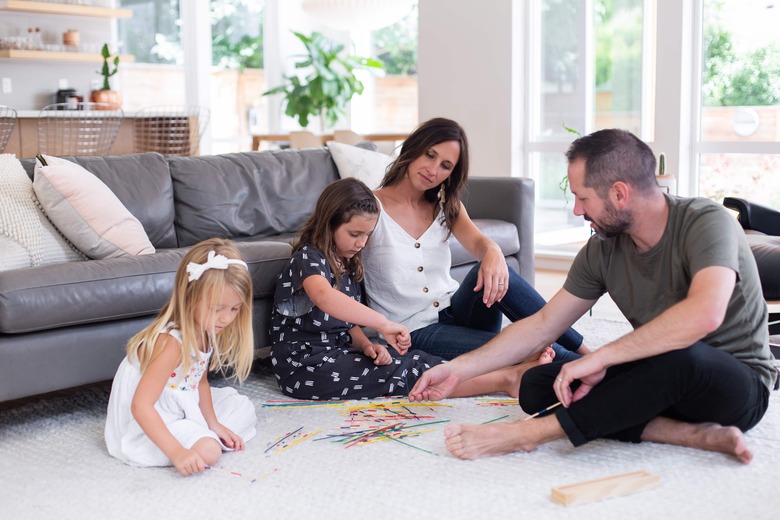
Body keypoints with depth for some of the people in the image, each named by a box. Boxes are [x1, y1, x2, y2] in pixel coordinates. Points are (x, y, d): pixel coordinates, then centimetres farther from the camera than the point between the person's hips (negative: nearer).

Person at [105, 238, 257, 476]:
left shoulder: (204, 330, -5)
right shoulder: (171, 343, -32)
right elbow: (140, 406, -37)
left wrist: (213, 424, -2)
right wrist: (177, 452, -43)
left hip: (182, 408, 9)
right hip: (146, 423, -9)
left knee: (243, 407, 14)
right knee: (208, 451, -29)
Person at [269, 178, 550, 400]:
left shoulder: (346, 265, 14)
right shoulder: (308, 257, -14)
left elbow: (349, 323, 13)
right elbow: (324, 297, -37)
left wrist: (367, 346, -9)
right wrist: (383, 323, -43)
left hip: (334, 355, 8)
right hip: (304, 367, -8)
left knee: (413, 361, -11)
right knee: (401, 369, -18)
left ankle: (507, 377, -17)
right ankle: (508, 379, -20)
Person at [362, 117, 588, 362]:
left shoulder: (445, 205, 11)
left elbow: (477, 242, -9)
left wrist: (493, 252, -35)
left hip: (456, 312, 5)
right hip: (414, 333, -5)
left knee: (494, 273, -28)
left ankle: (584, 350, -21)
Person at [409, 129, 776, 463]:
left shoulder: (705, 222, -22)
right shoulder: (602, 250, -2)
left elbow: (704, 314, -40)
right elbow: (542, 325, 5)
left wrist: (598, 358, -36)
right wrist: (458, 369, 2)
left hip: (739, 384, -6)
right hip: (661, 378, 6)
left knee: (680, 357, -40)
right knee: (536, 385, -11)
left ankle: (526, 434, -28)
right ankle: (697, 435, -19)